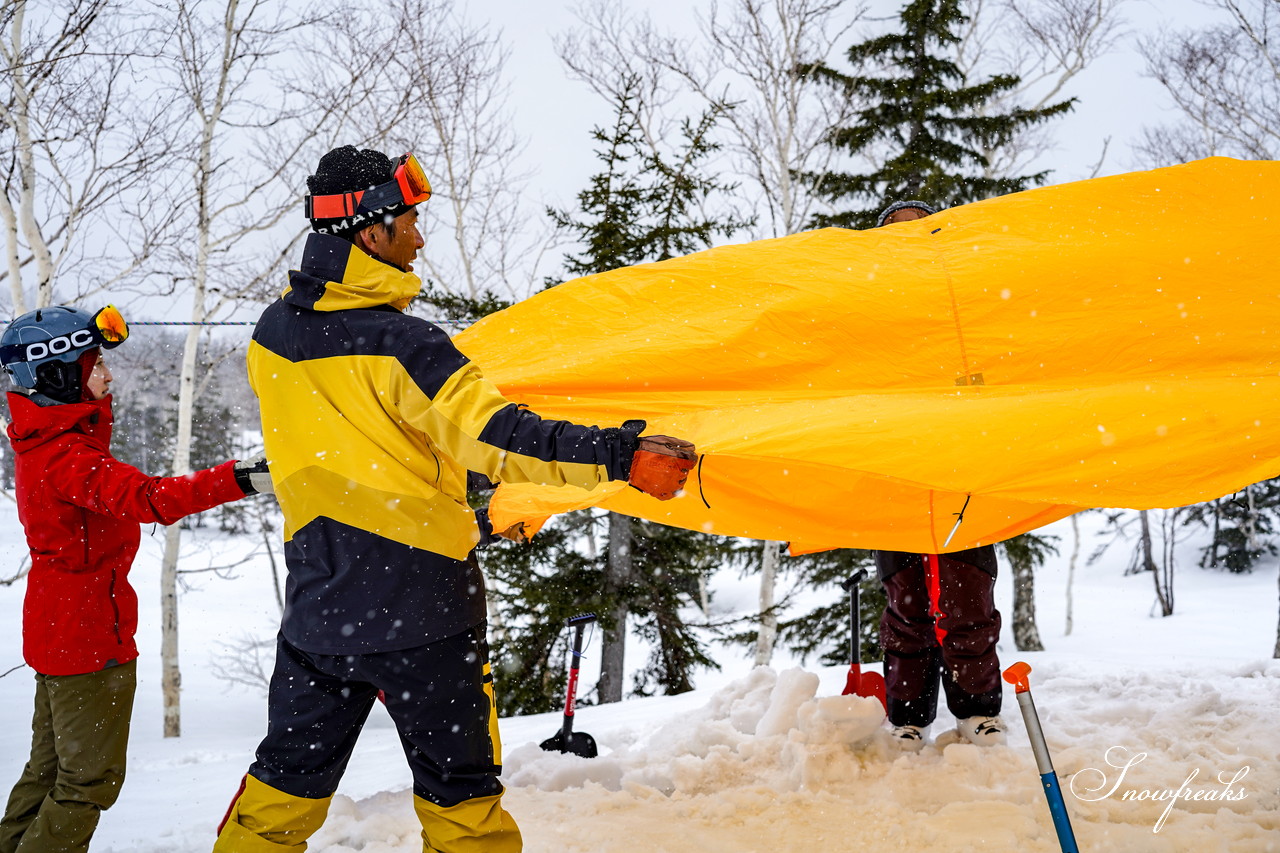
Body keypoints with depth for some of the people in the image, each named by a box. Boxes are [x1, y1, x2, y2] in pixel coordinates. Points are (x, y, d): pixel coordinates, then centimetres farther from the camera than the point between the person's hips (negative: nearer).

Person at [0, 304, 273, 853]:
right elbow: (149, 498, -37)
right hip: (90, 635, -10)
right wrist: (239, 480, -46)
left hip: (56, 629, 10)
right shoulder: (67, 457, -24)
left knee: (51, 768, 21)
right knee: (91, 778, 1)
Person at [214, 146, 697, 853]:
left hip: (318, 603, 6)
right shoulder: (399, 344, -17)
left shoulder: (271, 336, 4)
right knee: (458, 791, 8)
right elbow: (494, 436, -25)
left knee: (287, 779, 19)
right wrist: (618, 455, -25)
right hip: (419, 605, -6)